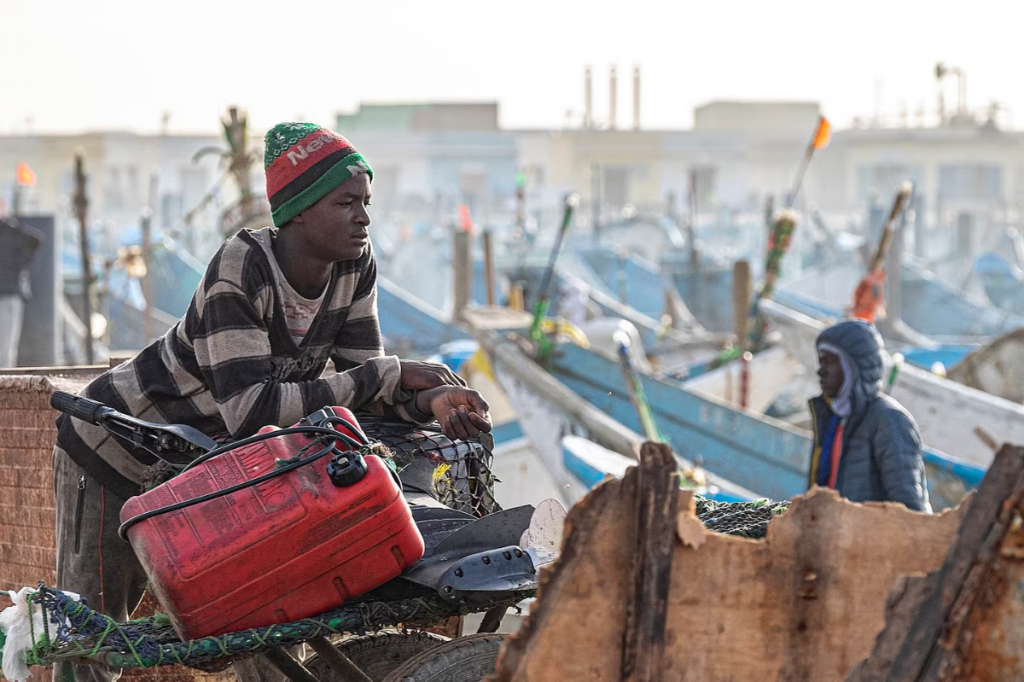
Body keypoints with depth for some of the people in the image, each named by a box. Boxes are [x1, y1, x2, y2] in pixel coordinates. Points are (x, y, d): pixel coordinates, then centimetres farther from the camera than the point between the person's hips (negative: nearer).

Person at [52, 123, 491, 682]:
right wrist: (390, 374, -37)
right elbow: (251, 409, -40)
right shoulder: (239, 271, -33)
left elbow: (365, 387, -11)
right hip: (118, 449, -7)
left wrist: (429, 401, -33)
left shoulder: (355, 265, -12)